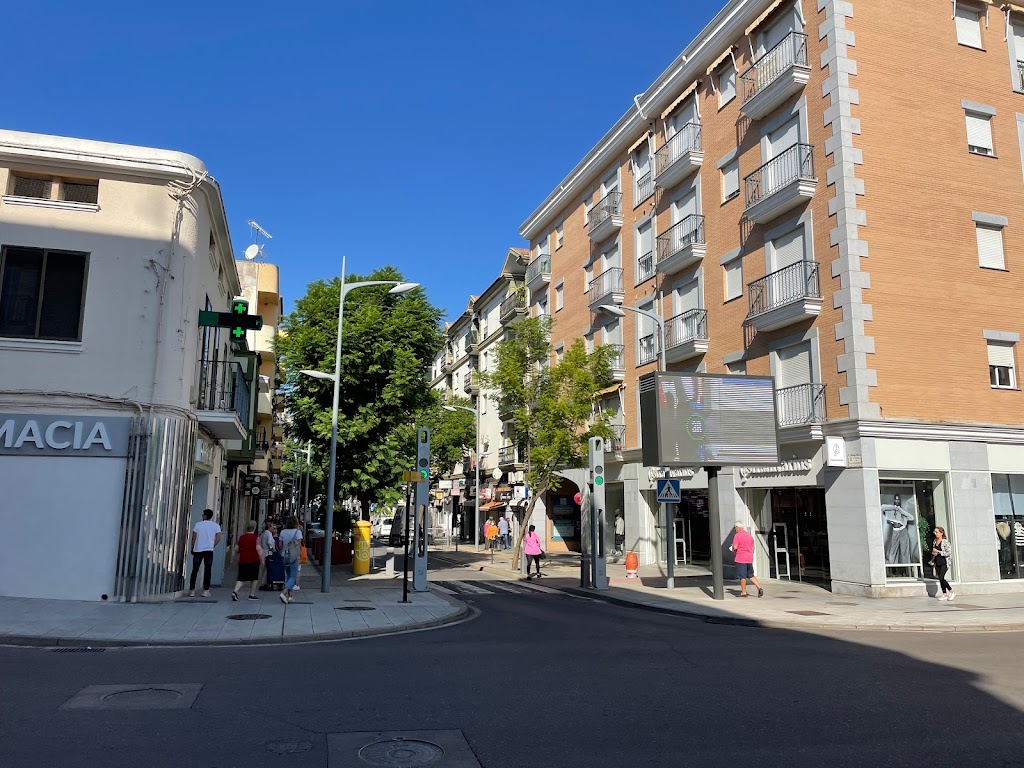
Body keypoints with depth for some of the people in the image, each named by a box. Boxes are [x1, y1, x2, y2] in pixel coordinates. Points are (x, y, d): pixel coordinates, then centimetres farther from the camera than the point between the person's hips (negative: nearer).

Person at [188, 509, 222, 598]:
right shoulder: (216, 526, 4)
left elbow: (194, 538, 2)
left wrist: (192, 548, 12)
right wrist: (212, 546, 9)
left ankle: (192, 590, 6)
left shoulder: (198, 524, 3)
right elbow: (218, 538, -4)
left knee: (195, 570, 7)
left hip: (198, 550, 0)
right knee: (207, 571, 3)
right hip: (209, 550, 0)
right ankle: (206, 591, 0)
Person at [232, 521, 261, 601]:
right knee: (254, 578, 11)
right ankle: (252, 595, 13)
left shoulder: (241, 537, 7)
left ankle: (235, 591, -18)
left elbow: (236, 549, 9)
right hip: (254, 561, -3)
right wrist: (262, 559, -7)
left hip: (243, 561, 3)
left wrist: (236, 556, 27)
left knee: (241, 578, 5)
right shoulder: (256, 538, -5)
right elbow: (258, 549, -13)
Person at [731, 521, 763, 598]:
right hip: (749, 559, 7)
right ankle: (759, 588, 1)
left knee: (742, 576, 1)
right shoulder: (750, 536, 12)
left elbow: (735, 547, -19)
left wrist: (732, 547, 4)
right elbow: (753, 548, 15)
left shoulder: (737, 536, -11)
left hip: (741, 559, -7)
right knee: (751, 575, 15)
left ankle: (744, 592, 5)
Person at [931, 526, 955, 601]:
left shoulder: (945, 542, -9)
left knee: (941, 578, -15)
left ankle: (951, 591, 3)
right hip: (937, 562, 7)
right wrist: (933, 553, 2)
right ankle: (944, 594, 13)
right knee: (940, 579, 6)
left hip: (944, 562, -7)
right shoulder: (934, 542, 12)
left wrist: (938, 552, -16)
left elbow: (949, 552, -14)